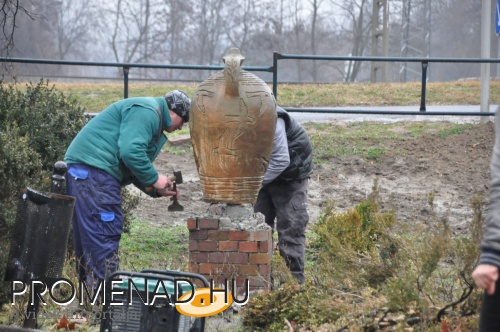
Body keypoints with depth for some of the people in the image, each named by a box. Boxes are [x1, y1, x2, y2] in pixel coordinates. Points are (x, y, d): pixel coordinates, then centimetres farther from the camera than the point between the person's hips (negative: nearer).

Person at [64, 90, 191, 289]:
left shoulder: (150, 116, 26)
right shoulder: (147, 112, -8)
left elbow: (132, 169, 28)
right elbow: (130, 152, -21)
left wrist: (157, 190, 16)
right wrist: (154, 179, -10)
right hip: (93, 169, -11)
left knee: (89, 235, 13)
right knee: (105, 234, -11)